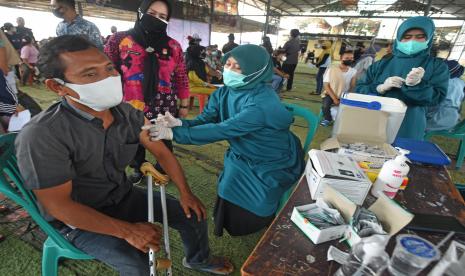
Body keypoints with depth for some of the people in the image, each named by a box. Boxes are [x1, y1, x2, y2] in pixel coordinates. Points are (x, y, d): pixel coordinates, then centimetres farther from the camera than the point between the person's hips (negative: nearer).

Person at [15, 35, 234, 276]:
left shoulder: (127, 113, -11)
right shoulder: (42, 135, -28)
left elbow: (161, 152, -3)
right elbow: (58, 204, -25)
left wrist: (185, 192, -7)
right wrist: (127, 231, -25)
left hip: (123, 195, 5)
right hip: (78, 218, -4)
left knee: (193, 214, 3)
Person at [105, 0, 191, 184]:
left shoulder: (174, 46, 0)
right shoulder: (120, 40, -5)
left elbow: (181, 78, 5)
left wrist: (184, 105, 5)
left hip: (165, 109, 1)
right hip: (131, 109, 0)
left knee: (164, 143, 17)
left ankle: (162, 170, 46)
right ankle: (138, 170, 49)